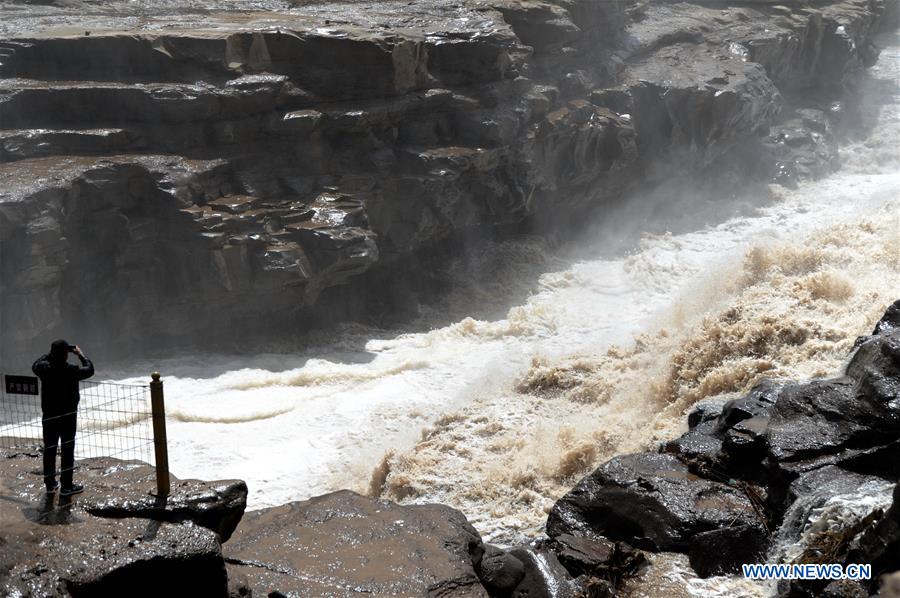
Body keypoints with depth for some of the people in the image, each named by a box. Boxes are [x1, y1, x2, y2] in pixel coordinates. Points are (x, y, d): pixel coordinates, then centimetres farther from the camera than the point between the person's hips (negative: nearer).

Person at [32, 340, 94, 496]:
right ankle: (66, 486, 9)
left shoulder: (44, 368, -9)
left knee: (49, 450, 14)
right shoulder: (71, 370, -19)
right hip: (68, 417, -4)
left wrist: (51, 354, 14)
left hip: (49, 416, 4)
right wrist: (80, 354, 9)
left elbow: (35, 365, 15)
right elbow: (89, 369, -1)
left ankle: (50, 484, 23)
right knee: (67, 451, 5)